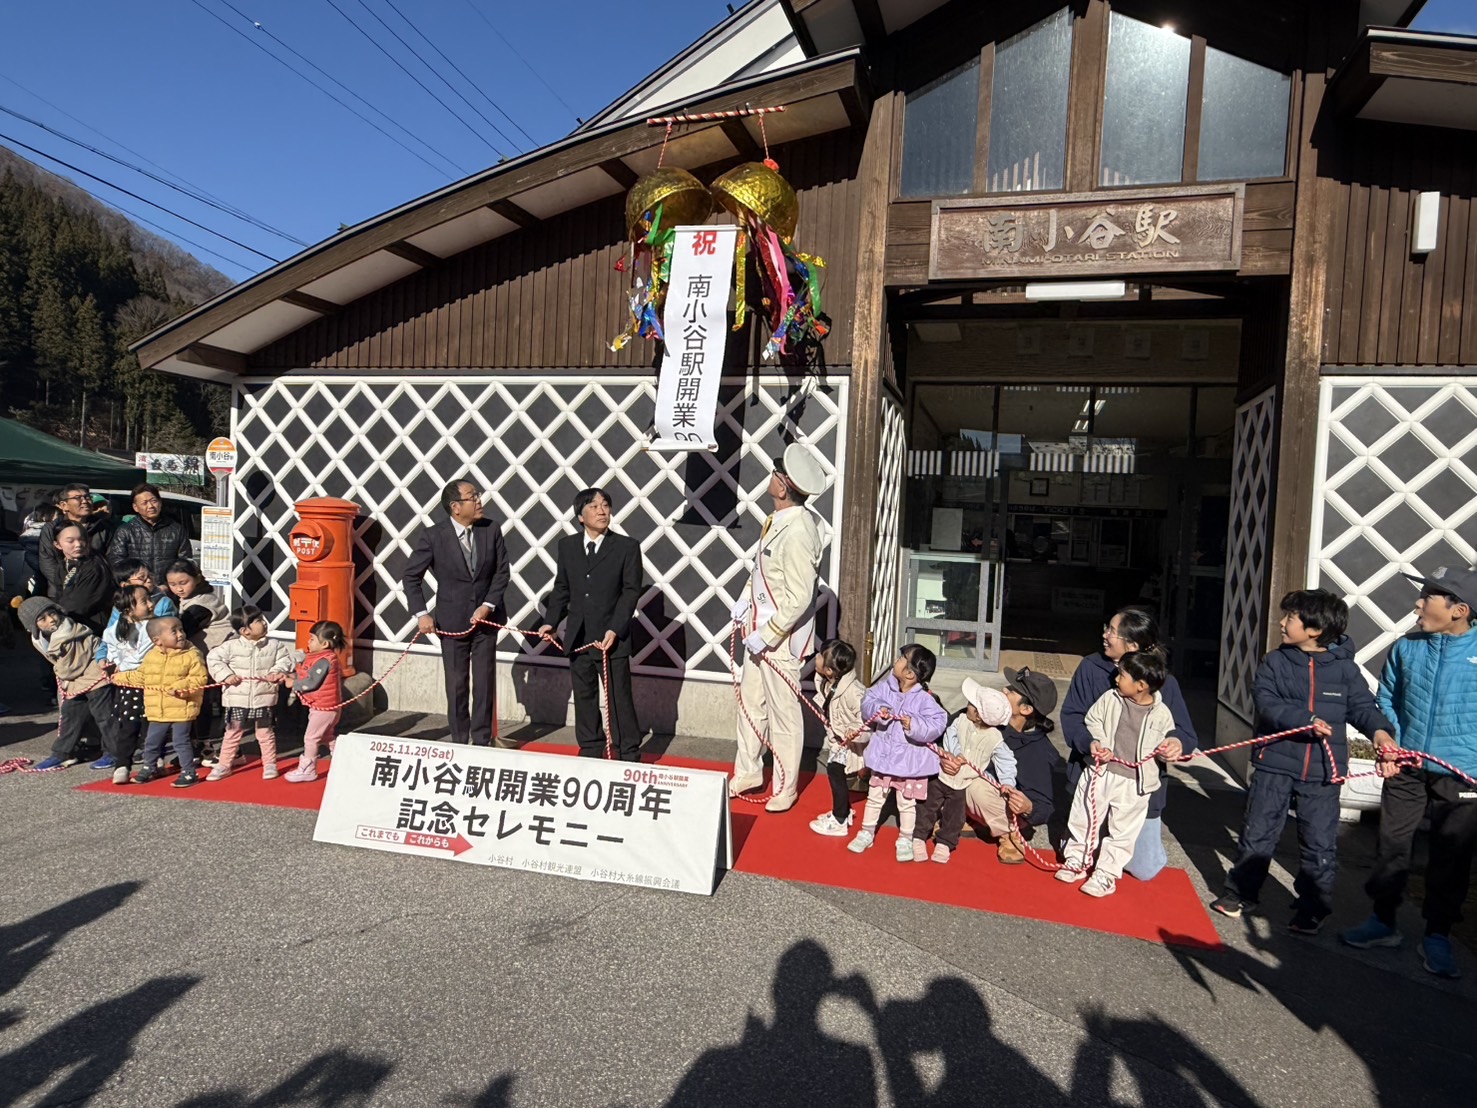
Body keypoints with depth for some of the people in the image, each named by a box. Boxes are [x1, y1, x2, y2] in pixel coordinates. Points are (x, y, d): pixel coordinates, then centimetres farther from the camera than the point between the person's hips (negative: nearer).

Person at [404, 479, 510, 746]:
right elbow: (412, 576, -2)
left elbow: (502, 571, 0)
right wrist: (421, 614, -8)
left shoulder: (491, 529, -5)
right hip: (452, 621, -1)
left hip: (486, 616, 2)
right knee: (456, 684, 8)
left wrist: (488, 605, -10)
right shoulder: (433, 536, -10)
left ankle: (482, 742, 17)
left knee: (485, 682, 5)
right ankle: (459, 741, 22)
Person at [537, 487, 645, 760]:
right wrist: (551, 621, 3)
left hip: (612, 638, -4)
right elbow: (561, 589, 14)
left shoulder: (627, 547, -3)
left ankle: (629, 756, 11)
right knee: (584, 699, 12)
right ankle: (591, 753, 25)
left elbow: (631, 591, -7)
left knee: (620, 700, 0)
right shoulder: (567, 546, 9)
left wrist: (615, 630, -15)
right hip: (577, 638, 4)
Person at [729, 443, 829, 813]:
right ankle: (748, 771, 38)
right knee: (751, 701, 20)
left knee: (783, 713, 6)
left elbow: (799, 598, -25)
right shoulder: (778, 519, 1)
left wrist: (767, 636, -19)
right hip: (759, 628, 9)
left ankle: (786, 788, 23)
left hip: (781, 637, -9)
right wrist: (744, 602, 8)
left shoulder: (798, 532, -25)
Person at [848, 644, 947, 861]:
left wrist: (914, 725, -40)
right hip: (883, 755, 4)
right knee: (874, 797, 19)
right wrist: (878, 709, -27)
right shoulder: (886, 687, -8)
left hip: (910, 760, -4)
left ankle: (905, 840, 32)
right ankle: (866, 833, 35)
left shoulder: (924, 700, -22)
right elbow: (867, 702, -7)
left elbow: (937, 725, -26)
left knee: (907, 803, 14)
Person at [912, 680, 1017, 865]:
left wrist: (1007, 782, -21)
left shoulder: (995, 738, -17)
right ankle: (918, 838, 19)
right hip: (941, 775, 0)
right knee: (928, 807, 7)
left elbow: (1005, 760, -11)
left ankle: (944, 843, 30)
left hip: (962, 784, 0)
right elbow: (949, 737, -16)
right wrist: (954, 753, -32)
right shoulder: (961, 720, -15)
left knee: (954, 816, 12)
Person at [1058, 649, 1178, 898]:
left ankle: (1106, 873, 21)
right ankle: (1077, 860, 32)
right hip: (1100, 772, 2)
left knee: (1123, 831, 7)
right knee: (1084, 819, 14)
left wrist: (1168, 749, -16)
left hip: (1135, 782, -2)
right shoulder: (1109, 699, -4)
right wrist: (1095, 742, -11)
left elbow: (1166, 743, 6)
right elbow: (1092, 721, 5)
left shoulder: (1161, 714, -7)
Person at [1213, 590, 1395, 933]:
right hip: (1276, 762, 0)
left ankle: (1313, 907, 26)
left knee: (1320, 843, 9)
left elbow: (1362, 705, 0)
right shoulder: (1275, 662, -1)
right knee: (1259, 833, 10)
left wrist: (1379, 730, -20)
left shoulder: (1344, 666, 0)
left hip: (1323, 770, 0)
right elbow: (1267, 703, -12)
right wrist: (1305, 720, -26)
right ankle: (1241, 891, 26)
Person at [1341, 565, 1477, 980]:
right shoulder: (1406, 647, -1)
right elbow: (1387, 700, 11)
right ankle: (1383, 922, 27)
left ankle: (1437, 937, 25)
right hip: (1406, 769, 3)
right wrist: (1387, 744, -1)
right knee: (1392, 846, 11)